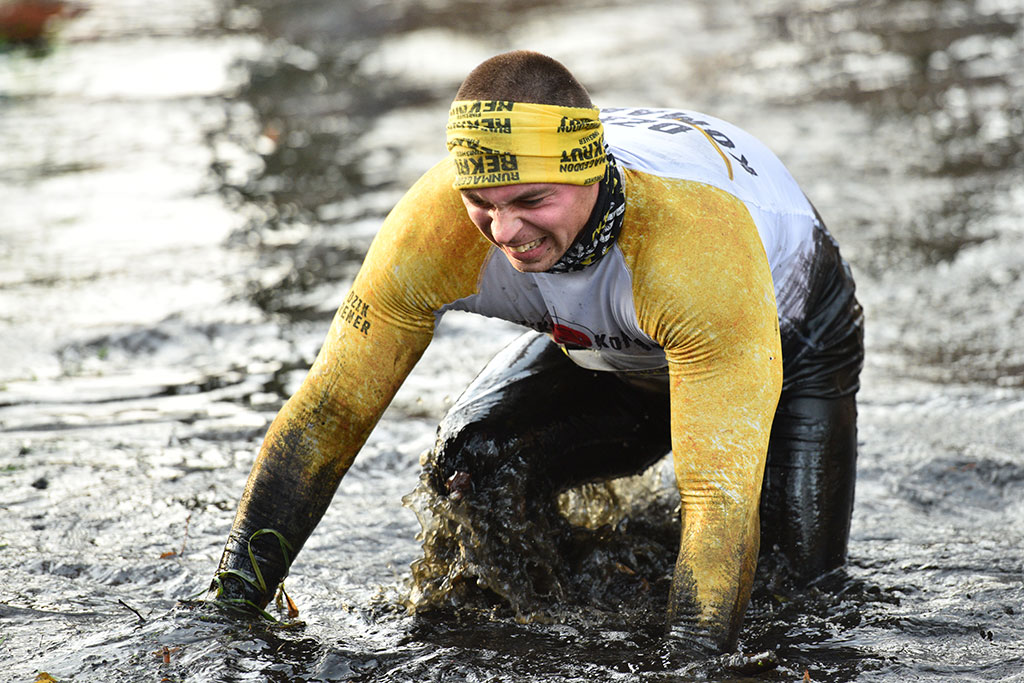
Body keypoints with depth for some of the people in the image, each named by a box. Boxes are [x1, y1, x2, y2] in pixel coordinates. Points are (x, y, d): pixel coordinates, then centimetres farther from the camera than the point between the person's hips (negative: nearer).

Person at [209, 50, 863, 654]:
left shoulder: (698, 243, -46)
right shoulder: (435, 223, -34)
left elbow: (723, 493, -46)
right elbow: (327, 413, -25)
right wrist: (232, 603, -28)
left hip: (784, 329, -4)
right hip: (601, 349, 4)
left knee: (796, 568, -19)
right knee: (467, 466, -13)